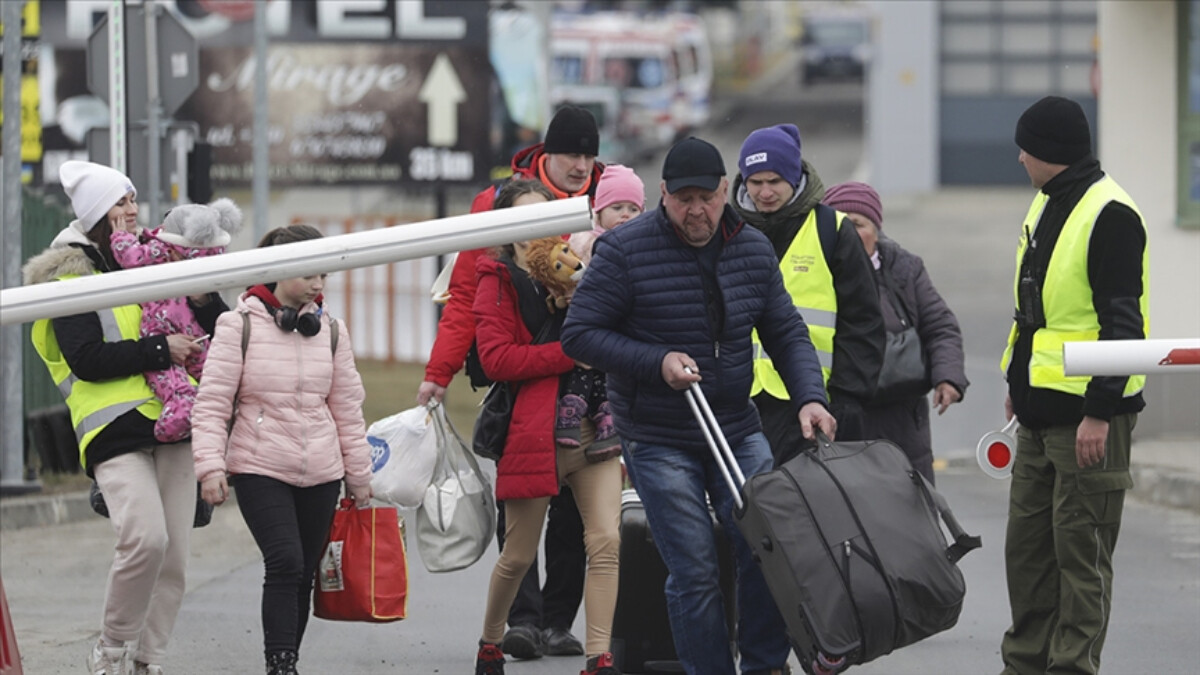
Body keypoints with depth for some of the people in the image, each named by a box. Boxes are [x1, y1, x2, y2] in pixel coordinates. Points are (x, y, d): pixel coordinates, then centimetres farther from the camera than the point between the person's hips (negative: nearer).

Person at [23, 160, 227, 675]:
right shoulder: (71, 277, 1)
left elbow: (218, 333, 21)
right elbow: (87, 360, -11)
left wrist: (204, 299, 0)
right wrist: (160, 351, -14)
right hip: (114, 429, -6)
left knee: (174, 555, 1)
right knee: (145, 538, -23)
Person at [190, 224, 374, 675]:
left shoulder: (330, 330, 9)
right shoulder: (240, 325, -4)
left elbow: (347, 409, 15)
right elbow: (211, 404, -6)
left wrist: (359, 476, 16)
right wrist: (210, 466, -16)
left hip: (321, 473, 5)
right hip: (259, 469, -5)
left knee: (302, 575, 6)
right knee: (285, 564, -18)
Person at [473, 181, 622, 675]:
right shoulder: (497, 282, 1)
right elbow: (496, 358, -13)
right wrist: (569, 354, -18)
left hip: (592, 426, 3)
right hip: (532, 433, -3)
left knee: (606, 541, -11)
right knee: (519, 555, 7)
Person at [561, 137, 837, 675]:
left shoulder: (752, 249, 3)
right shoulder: (625, 251, -12)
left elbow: (787, 333, 9)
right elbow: (579, 335, -10)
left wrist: (808, 397, -8)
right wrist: (657, 362, -20)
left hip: (737, 428, 4)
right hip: (658, 442, -4)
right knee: (694, 571, -6)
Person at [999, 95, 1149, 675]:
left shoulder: (1109, 215, -16)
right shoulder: (1047, 204, 14)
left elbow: (1122, 323, -19)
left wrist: (1099, 411, -22)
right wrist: (1018, 385, 23)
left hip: (1090, 415, -10)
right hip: (1041, 410, 10)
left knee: (1081, 550, -4)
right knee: (1027, 543, 13)